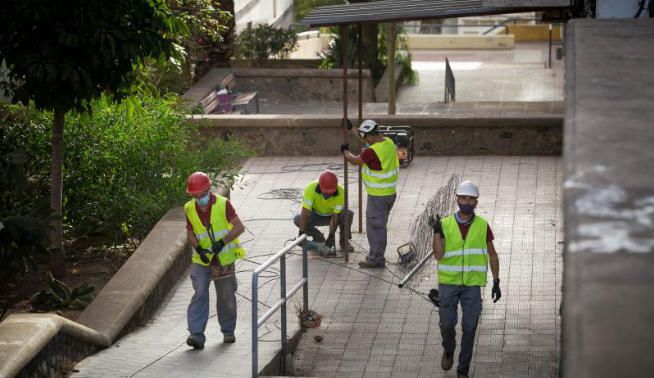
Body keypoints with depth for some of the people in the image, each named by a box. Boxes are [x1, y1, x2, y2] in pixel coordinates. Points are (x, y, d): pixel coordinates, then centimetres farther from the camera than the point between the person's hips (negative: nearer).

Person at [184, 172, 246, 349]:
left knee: (226, 296, 8)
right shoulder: (190, 208, -3)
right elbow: (190, 233, 4)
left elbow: (239, 227, -16)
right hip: (201, 260, 1)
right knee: (200, 294, -13)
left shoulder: (222, 204, -13)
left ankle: (228, 331, 27)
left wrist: (222, 242, -28)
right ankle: (197, 335, -19)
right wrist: (198, 249, -15)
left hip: (224, 259, -1)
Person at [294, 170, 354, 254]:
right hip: (316, 215, 1)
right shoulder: (311, 189, -33)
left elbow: (335, 216, -29)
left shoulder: (340, 193, -31)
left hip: (332, 215, -1)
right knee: (297, 219, -28)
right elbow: (305, 212, -35)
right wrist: (301, 233, -41)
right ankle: (318, 237, 0)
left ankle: (343, 241, -6)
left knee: (348, 214, -32)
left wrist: (331, 236, -34)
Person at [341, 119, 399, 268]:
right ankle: (376, 255, 30)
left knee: (376, 226, 2)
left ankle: (376, 259, 9)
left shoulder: (372, 151, -25)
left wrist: (345, 151, 13)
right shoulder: (389, 143, 1)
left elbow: (354, 161, -8)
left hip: (378, 196, -9)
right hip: (390, 193, 9)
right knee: (379, 225, 20)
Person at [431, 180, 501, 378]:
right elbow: (438, 255, -14)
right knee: (447, 324, 1)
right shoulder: (446, 225, -6)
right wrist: (437, 231, -26)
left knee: (469, 328, -1)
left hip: (472, 284, 0)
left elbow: (492, 255, 6)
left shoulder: (482, 226, -4)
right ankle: (448, 351, 35)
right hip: (449, 282, 0)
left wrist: (496, 283, 4)